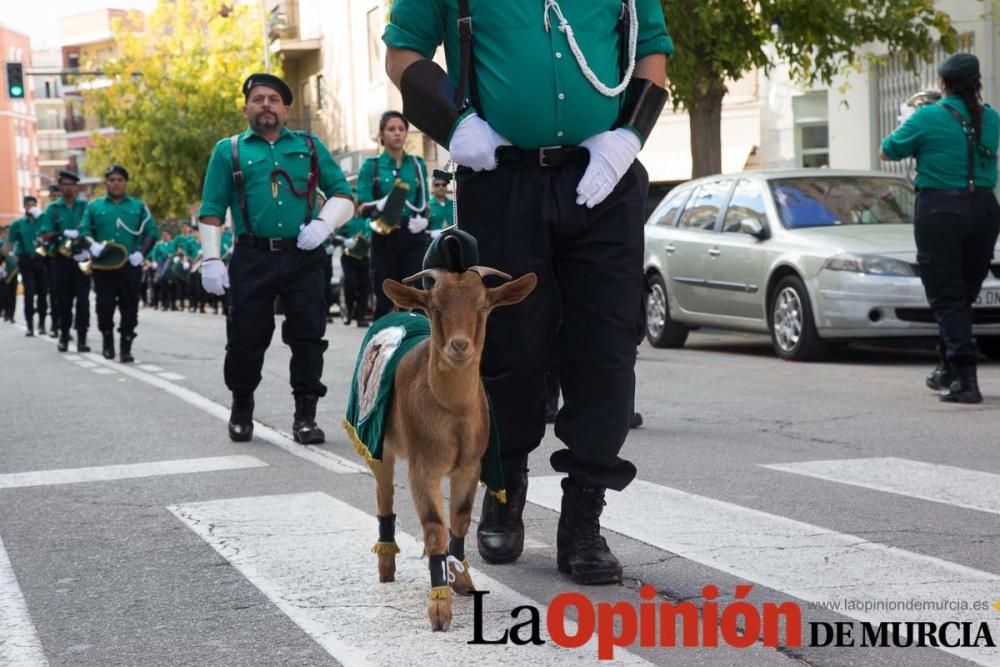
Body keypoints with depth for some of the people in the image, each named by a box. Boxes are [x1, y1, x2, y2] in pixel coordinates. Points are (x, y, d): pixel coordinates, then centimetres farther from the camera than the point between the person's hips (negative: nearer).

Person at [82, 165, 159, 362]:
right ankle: (107, 341, 22)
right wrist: (92, 244, -15)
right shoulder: (94, 206, 11)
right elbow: (85, 231, 6)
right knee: (104, 306, 0)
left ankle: (125, 348, 7)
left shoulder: (138, 206, 10)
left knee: (129, 309, -1)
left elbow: (151, 232, 5)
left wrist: (142, 253, -9)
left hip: (130, 265, 0)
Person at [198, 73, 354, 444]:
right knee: (246, 339, 2)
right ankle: (241, 410, 23)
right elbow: (211, 211, 6)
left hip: (303, 258, 1)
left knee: (308, 337, -1)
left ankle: (305, 416, 8)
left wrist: (323, 223, -8)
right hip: (252, 259, -1)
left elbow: (343, 196, 11)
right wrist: (211, 259, -4)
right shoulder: (229, 151, 11)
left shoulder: (310, 147, 14)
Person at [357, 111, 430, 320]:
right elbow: (363, 207, -3)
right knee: (384, 299, 1)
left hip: (414, 237, 2)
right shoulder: (371, 166, 3)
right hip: (385, 237, -2)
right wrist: (384, 203, -23)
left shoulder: (418, 164, 10)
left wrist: (423, 219, -7)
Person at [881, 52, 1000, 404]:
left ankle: (966, 380, -13)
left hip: (939, 209, -5)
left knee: (947, 299, -3)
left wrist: (910, 122, 20)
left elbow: (889, 151, 2)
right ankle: (948, 370, 26)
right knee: (964, 296, 17)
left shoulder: (928, 118, -8)